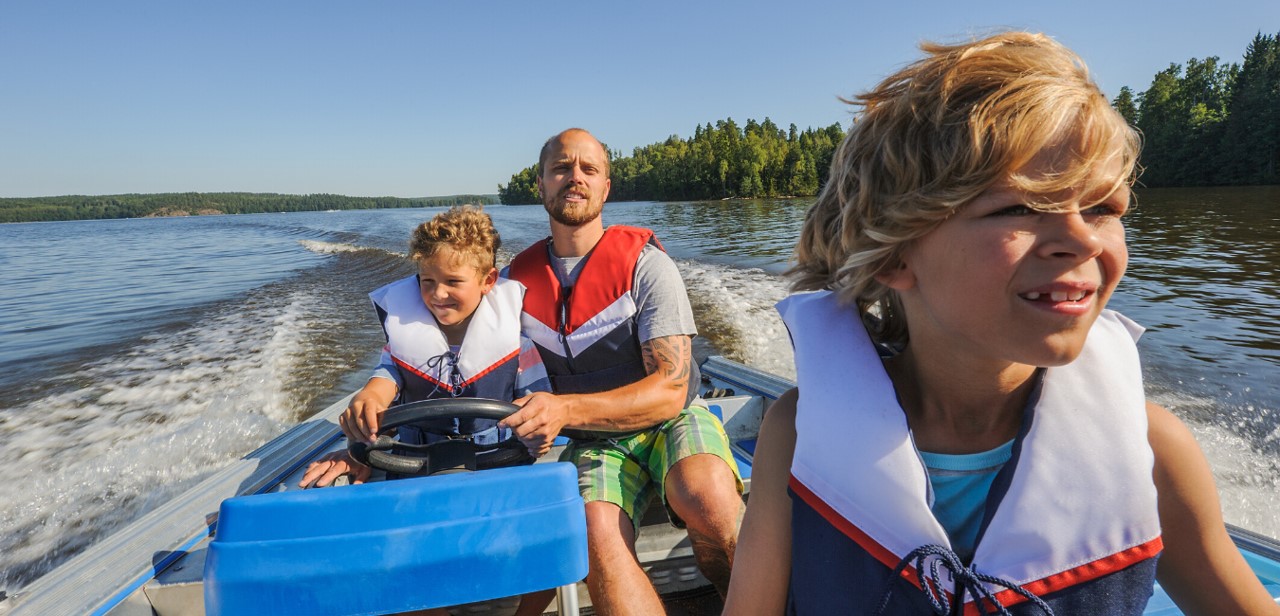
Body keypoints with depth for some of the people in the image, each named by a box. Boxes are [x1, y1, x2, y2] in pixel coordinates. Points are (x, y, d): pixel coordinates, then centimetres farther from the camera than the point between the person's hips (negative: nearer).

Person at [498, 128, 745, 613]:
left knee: (705, 498, -34)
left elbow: (669, 390, -17)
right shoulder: (520, 277, 2)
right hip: (596, 441, 2)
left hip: (672, 420, -2)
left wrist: (566, 408, -29)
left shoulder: (645, 264, -10)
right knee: (595, 532, -30)